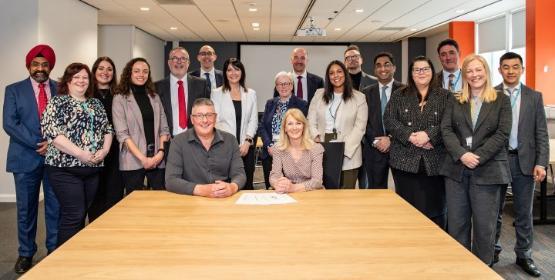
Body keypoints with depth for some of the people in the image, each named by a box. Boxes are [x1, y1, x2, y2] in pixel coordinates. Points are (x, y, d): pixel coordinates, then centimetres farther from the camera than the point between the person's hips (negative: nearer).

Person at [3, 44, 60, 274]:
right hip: (26, 157, 0)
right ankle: (26, 253, 21)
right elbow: (9, 124, -5)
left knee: (56, 207, 4)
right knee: (25, 208, 7)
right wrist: (38, 144, -13)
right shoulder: (14, 90, 5)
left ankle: (55, 251, 17)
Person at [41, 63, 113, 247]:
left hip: (92, 168, 5)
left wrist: (105, 150, -5)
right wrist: (80, 153, -20)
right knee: (73, 215, -7)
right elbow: (51, 132, -14)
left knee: (82, 214, 11)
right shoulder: (57, 102, -2)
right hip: (65, 168, -5)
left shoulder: (96, 104, 15)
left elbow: (107, 129, 15)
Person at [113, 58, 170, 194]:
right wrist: (142, 158, -14)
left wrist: (161, 151, -6)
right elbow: (122, 134, -7)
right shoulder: (120, 99, 1)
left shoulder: (155, 97, 13)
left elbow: (164, 128, 10)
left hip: (157, 159, 3)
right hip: (133, 161, -3)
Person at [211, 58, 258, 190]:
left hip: (246, 147, 2)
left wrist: (247, 141, -5)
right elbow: (215, 121, -1)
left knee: (247, 184, 3)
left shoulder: (251, 94, 11)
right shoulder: (217, 93, 4)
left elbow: (253, 121, 8)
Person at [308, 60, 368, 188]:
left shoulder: (359, 97, 3)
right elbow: (311, 121, 8)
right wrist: (316, 139, -10)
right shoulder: (319, 94, 11)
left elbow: (359, 127, -4)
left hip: (348, 155, -2)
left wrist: (344, 150, -15)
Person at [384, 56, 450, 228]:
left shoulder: (444, 96, 8)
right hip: (405, 160, 1)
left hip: (434, 162, 0)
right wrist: (411, 136, -13)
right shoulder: (399, 96, 11)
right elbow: (389, 120, 0)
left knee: (435, 208, 3)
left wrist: (429, 135, -17)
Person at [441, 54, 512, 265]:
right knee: (456, 223, 7)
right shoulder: (455, 101, 11)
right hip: (456, 169, 2)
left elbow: (502, 134, -4)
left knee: (484, 225, 3)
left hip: (487, 170, -2)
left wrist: (478, 157, -15)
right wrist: (462, 154, -14)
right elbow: (446, 130, 1)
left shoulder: (501, 100, 5)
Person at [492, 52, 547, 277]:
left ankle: (524, 255, 23)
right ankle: (493, 250, 25)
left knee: (524, 212, 9)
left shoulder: (534, 97, 4)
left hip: (524, 161, 1)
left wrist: (541, 163, -6)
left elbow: (541, 133, 2)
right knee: (494, 210, 11)